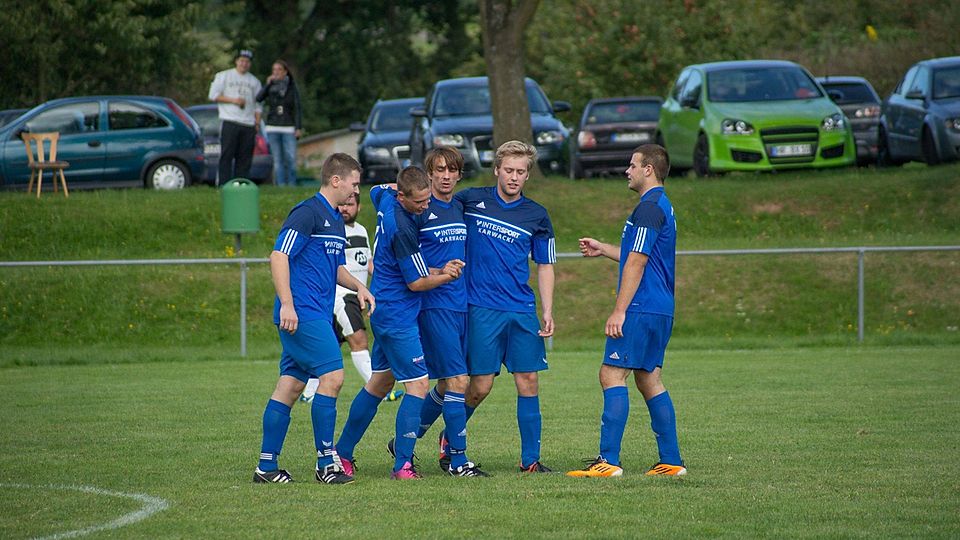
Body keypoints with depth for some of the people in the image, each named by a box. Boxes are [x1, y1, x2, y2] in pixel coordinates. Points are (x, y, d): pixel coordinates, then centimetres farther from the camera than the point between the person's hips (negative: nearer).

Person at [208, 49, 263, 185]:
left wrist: (257, 123, 7)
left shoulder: (254, 81, 20)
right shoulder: (224, 76, 8)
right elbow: (213, 95, 1)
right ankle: (223, 184, -11)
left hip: (248, 124, 4)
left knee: (245, 157, -1)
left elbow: (257, 105, 19)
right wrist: (233, 100, -8)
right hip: (229, 122, -4)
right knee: (226, 155, -9)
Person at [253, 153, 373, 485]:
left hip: (317, 315, 9)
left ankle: (266, 466, 9)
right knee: (332, 376, -12)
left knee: (290, 386, 8)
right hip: (302, 313, -9)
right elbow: (279, 256, -16)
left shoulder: (335, 220, 20)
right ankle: (326, 461, -7)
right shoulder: (308, 213, -10)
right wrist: (287, 304, -22)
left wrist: (358, 286, 12)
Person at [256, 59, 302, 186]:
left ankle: (292, 185, 2)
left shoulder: (292, 87, 3)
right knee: (277, 160, 0)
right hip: (272, 128, 2)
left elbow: (297, 109, 2)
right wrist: (268, 84, -13)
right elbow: (257, 99, -7)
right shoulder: (270, 87, 7)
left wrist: (298, 128, -5)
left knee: (291, 159, -8)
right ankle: (281, 185, 3)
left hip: (288, 128, -2)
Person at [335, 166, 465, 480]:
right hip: (398, 316, -10)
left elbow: (377, 190, 29)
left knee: (380, 382, 18)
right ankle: (402, 465, -11)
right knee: (418, 385, -8)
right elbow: (416, 283, -16)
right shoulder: (402, 229, -24)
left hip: (384, 310, 10)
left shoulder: (386, 200, 0)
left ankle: (342, 452, 25)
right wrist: (446, 276, 1)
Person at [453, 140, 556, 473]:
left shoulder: (536, 216, 8)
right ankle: (450, 440, 21)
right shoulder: (471, 201, 3)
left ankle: (530, 458, 6)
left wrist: (547, 312, 4)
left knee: (528, 383, -1)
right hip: (482, 308, -2)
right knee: (480, 385, -3)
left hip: (523, 311, 2)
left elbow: (545, 266, 12)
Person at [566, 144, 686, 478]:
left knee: (612, 376, -10)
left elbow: (636, 263, -18)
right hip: (660, 311, 10)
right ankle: (671, 461, 11)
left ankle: (608, 460, -15)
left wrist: (619, 311, -19)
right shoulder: (662, 206, 18)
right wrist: (603, 249, 38)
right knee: (649, 381, 12)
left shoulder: (649, 208, -14)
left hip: (640, 309, -10)